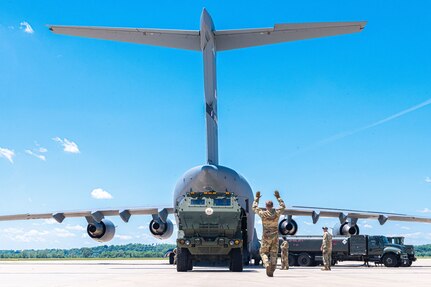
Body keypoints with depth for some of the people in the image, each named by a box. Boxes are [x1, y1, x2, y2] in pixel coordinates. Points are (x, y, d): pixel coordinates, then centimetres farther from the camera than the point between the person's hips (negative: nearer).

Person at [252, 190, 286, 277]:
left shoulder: (263, 214, -10)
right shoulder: (277, 213, -4)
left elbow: (254, 208, 9)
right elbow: (283, 206, 18)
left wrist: (257, 198, 19)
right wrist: (278, 197, 25)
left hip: (266, 237, -2)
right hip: (275, 236, 2)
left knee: (263, 252, 10)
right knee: (274, 254, 7)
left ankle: (267, 264, -18)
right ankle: (271, 271, 3)